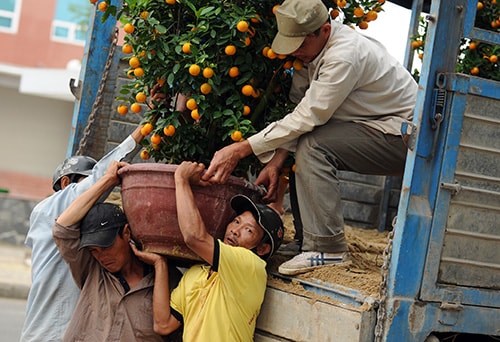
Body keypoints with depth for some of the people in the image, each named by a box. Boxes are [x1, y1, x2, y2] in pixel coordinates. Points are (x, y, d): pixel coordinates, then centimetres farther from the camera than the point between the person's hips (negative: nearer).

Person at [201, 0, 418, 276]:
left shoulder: (344, 57, -26)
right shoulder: (312, 47, 2)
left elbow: (307, 117, -28)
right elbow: (296, 107, 1)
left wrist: (240, 149, -26)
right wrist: (275, 162, -10)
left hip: (404, 134, -9)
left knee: (312, 145, -24)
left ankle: (328, 249, -22)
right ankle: (307, 240, 9)